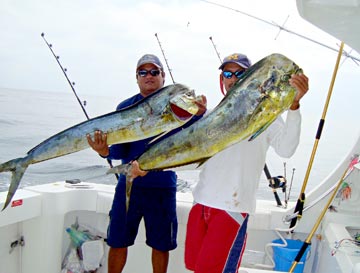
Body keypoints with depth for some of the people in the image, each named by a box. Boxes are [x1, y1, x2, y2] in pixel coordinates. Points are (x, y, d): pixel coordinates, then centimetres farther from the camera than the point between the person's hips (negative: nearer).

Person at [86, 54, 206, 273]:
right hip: (129, 183, 1)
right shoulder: (126, 107, 3)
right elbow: (120, 150, -2)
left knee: (161, 245, 11)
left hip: (162, 187, -1)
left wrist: (199, 114, -32)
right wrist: (105, 151, -24)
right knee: (118, 242, 10)